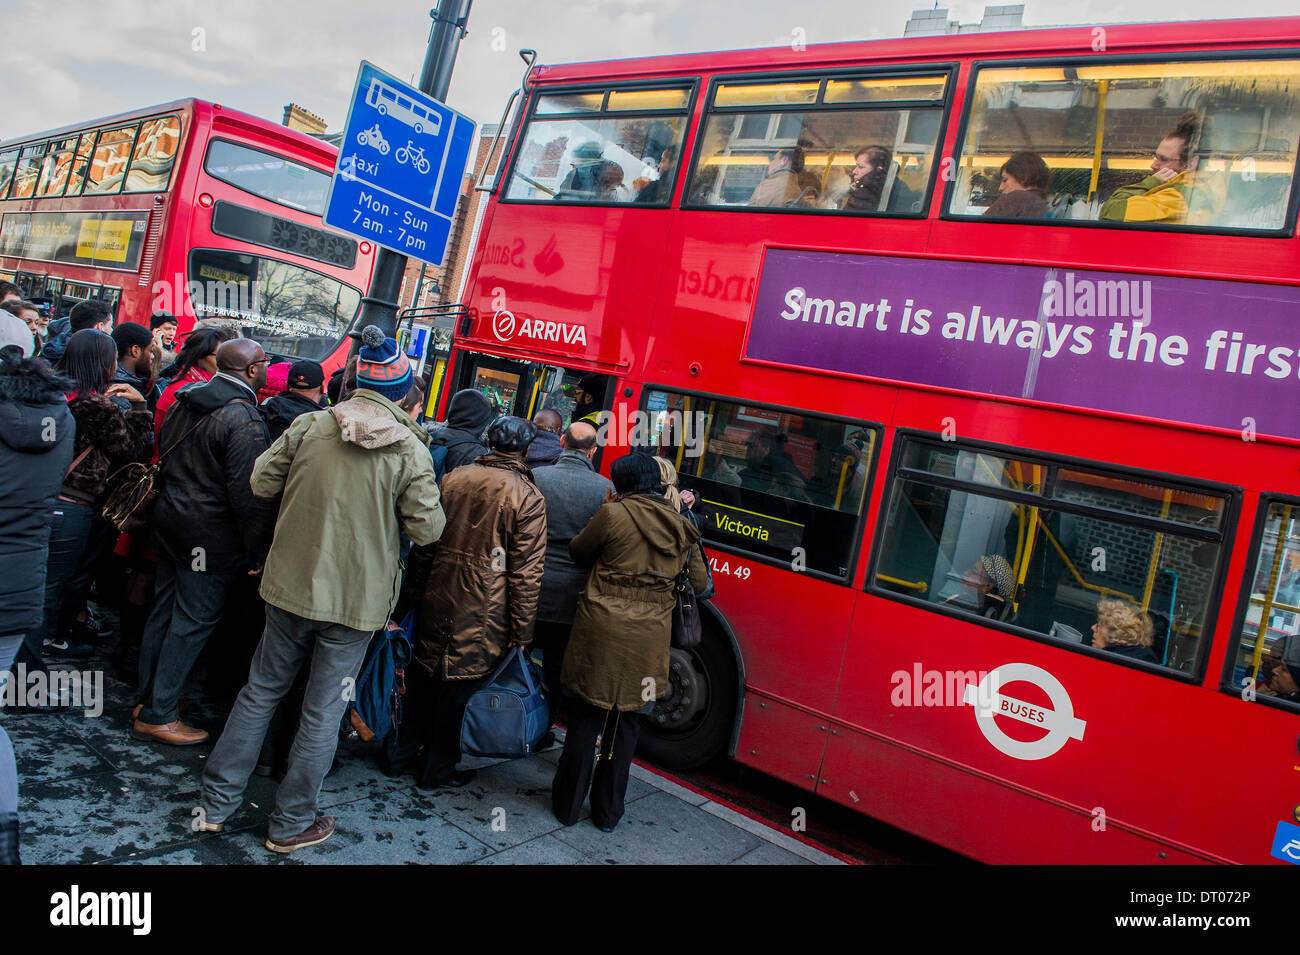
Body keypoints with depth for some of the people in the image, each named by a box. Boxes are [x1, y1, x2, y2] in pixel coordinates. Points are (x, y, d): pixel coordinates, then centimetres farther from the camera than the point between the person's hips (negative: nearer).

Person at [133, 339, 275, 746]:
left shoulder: (187, 400, 7)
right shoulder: (245, 420, -20)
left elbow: (163, 453, 17)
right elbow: (249, 494, -22)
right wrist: (257, 553, -15)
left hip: (169, 520, 9)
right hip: (212, 536, -9)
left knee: (163, 612, 18)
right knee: (191, 622, 3)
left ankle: (148, 700, 31)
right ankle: (158, 716, 12)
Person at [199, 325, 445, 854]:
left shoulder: (309, 425, -5)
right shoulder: (409, 448, -13)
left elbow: (262, 483, 3)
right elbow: (427, 528, -11)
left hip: (292, 583, 3)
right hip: (358, 598, -2)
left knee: (261, 690, 20)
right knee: (322, 710, 11)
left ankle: (216, 803, 31)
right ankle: (290, 824, 25)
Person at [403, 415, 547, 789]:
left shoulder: (453, 478, 2)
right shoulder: (529, 498, -11)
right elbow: (526, 572, -12)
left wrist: (419, 587, 19)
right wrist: (521, 632, -6)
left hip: (438, 599, 4)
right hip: (484, 611, -4)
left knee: (424, 674, 19)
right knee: (461, 685, 9)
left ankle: (404, 750, 35)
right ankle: (439, 768, 23)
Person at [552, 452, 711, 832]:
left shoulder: (614, 514, -11)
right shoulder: (679, 527, 4)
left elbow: (579, 552, 4)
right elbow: (699, 583, 12)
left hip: (602, 632, -3)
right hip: (648, 641, 4)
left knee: (587, 717, 11)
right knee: (625, 721, 16)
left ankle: (568, 805, 22)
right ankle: (607, 812, 25)